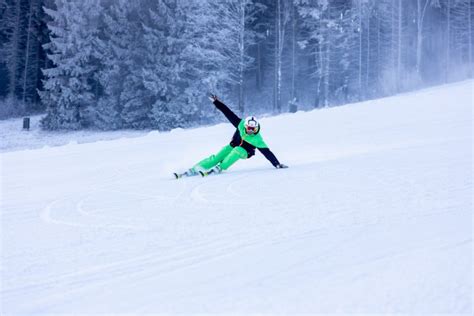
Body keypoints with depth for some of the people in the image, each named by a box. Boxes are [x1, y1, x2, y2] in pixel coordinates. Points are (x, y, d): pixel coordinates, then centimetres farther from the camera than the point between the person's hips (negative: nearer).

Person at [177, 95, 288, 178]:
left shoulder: (257, 140, -27)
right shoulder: (240, 124, -19)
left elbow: (267, 153, -27)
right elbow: (228, 113, -17)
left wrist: (277, 164, -34)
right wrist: (216, 102, -16)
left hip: (244, 152, -3)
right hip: (233, 146, 3)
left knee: (237, 150, -37)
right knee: (217, 157, -14)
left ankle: (219, 168, -37)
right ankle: (194, 170, -17)